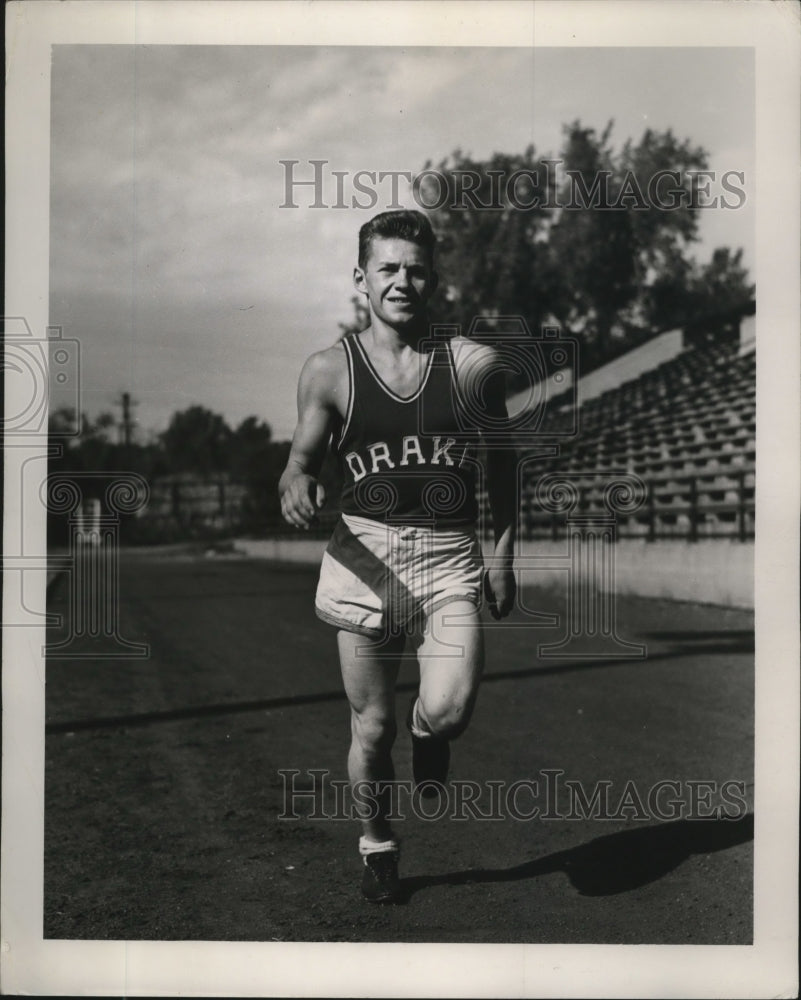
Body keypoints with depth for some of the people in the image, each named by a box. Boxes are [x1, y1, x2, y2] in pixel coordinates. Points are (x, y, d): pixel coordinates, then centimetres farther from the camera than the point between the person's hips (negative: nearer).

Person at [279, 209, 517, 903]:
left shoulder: (475, 365, 3)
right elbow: (302, 457, 2)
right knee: (372, 725, 8)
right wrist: (298, 486, -23)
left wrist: (503, 553, 11)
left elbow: (501, 459, 14)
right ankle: (376, 843, 35)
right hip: (365, 556, 0)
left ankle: (428, 732, 20)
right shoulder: (330, 370, 1)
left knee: (449, 710, -19)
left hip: (450, 558, 0)